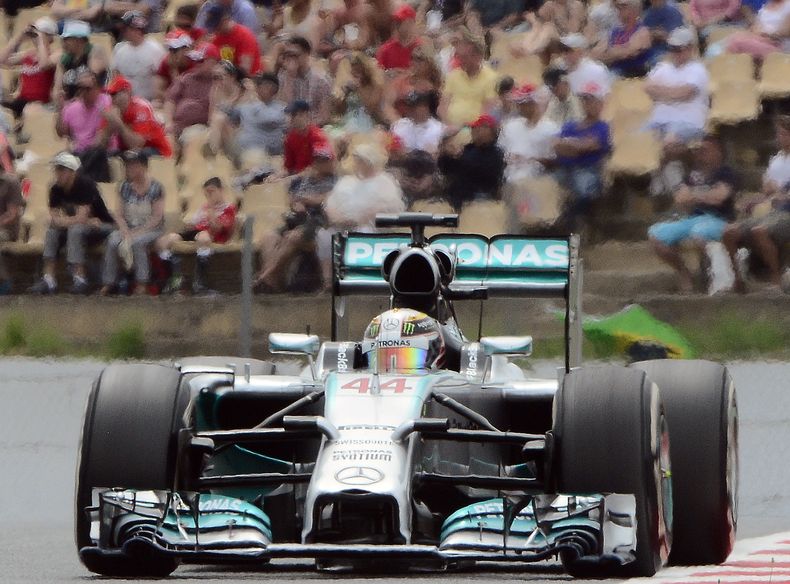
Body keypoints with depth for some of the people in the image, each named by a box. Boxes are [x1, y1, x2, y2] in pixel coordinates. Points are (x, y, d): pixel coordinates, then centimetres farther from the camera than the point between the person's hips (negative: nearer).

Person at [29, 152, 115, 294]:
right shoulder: (56, 190, -3)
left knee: (75, 230, -34)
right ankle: (48, 280, -24)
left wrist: (62, 221, -18)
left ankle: (80, 280, -35)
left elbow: (81, 218, -29)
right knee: (52, 231, -17)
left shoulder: (85, 185, -23)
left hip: (104, 227, -7)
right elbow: (54, 220, -13)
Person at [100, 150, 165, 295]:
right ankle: (109, 282, -26)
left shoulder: (155, 188, -5)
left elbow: (157, 217, -10)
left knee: (137, 242, -36)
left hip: (151, 230, -4)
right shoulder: (125, 187, 8)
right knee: (112, 241, -27)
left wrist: (138, 232, -18)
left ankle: (142, 284, -30)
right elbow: (118, 214, 4)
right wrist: (126, 233, -14)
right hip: (128, 228, 4)